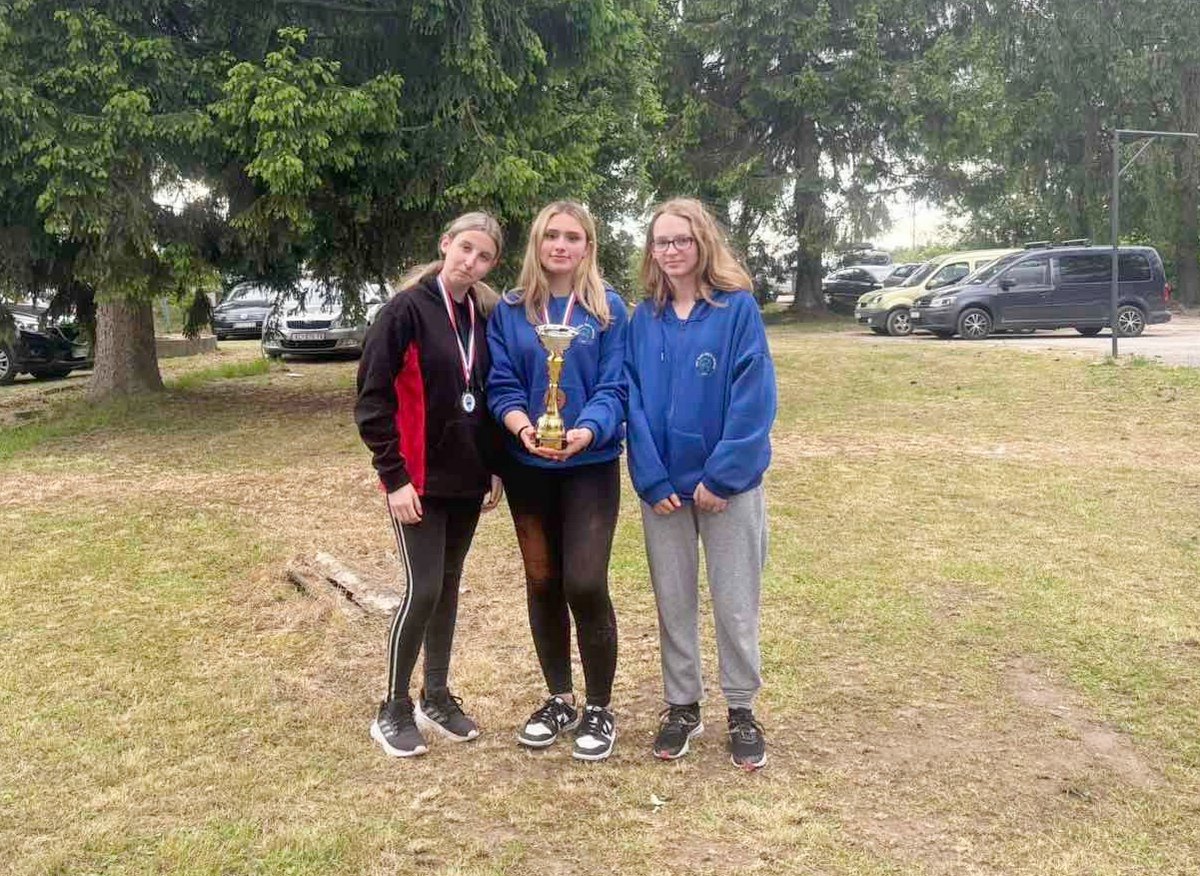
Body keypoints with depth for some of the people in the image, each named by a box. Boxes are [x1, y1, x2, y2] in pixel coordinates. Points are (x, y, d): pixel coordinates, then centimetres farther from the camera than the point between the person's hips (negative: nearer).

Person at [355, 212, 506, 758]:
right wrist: (394, 476, -16)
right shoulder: (407, 310, -11)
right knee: (423, 589, -6)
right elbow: (372, 398, -13)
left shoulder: (484, 315, 7)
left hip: (467, 478, 6)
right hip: (419, 479, -6)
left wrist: (495, 466, 9)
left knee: (449, 586, 13)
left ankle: (436, 697, 26)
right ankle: (393, 710, 10)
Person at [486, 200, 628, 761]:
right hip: (528, 466, 3)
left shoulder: (608, 309, -1)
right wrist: (523, 427, -22)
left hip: (591, 465, -3)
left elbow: (614, 387, -7)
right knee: (542, 583, 10)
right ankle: (559, 699, 27)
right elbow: (501, 385, -1)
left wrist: (586, 432, -26)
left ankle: (600, 709, 10)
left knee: (584, 584, -10)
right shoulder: (509, 311, 4)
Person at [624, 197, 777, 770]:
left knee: (735, 604, 6)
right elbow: (633, 400, 1)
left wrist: (721, 476, -16)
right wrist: (652, 480, -9)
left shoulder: (738, 309, -7)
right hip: (663, 485, 3)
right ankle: (682, 706, 27)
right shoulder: (644, 319, 3)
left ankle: (742, 712, 22)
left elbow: (753, 399, -12)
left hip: (729, 484, -3)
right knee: (673, 601, 12)